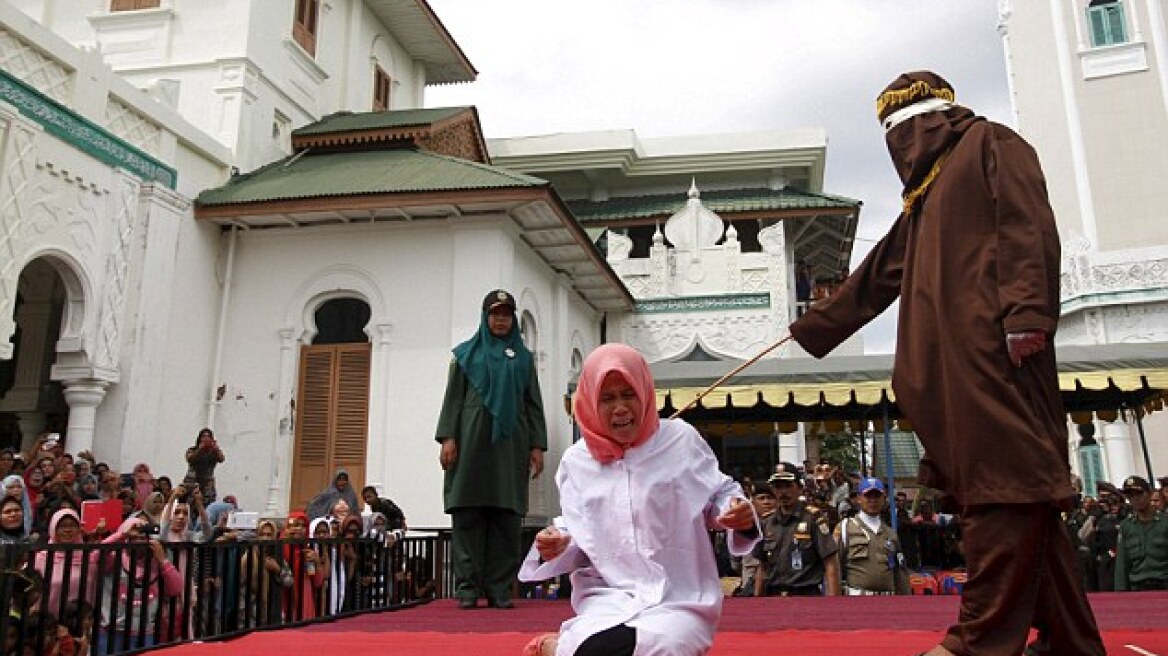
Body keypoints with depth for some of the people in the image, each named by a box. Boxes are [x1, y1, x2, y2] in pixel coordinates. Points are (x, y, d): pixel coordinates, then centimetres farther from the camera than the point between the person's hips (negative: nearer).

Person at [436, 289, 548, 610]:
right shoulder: (467, 353, 12)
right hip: (472, 440, -1)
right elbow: (453, 398, 5)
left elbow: (534, 405, 12)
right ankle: (467, 588, 0)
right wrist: (447, 438, -7)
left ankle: (500, 589, 3)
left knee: (506, 518, -1)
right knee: (467, 516, -4)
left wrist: (537, 445, 2)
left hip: (510, 444, 1)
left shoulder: (523, 357, 16)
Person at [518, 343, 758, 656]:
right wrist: (557, 545, -9)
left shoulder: (681, 439, 1)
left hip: (680, 599, 0)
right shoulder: (577, 461, 7)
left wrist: (739, 514, -13)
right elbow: (579, 540, 13)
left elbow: (718, 495, 9)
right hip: (608, 598, 1)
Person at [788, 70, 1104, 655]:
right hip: (952, 362, 8)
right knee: (1014, 494, 4)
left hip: (993, 349, -8)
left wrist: (1025, 311, -21)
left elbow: (1029, 224, -8)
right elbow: (873, 280, 34)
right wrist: (811, 329, 36)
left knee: (1004, 482, -12)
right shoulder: (925, 198, 32)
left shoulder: (990, 144, 10)